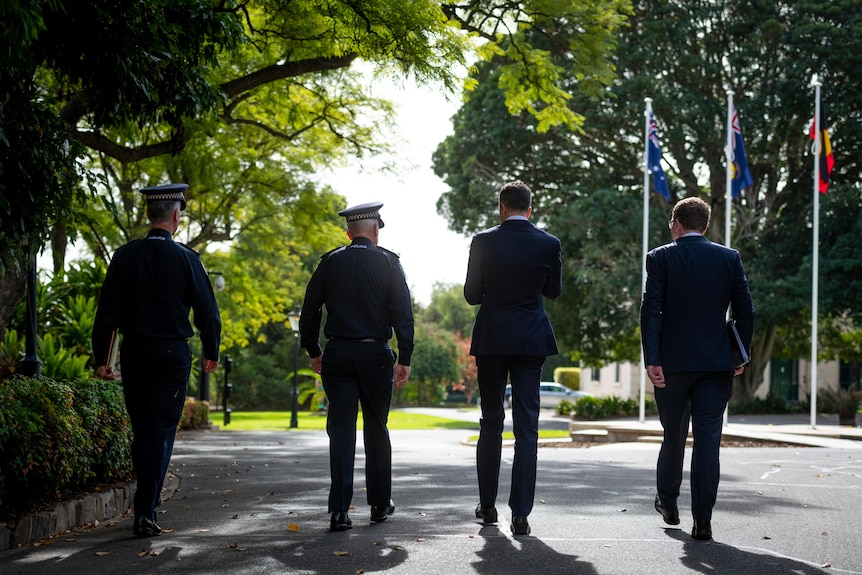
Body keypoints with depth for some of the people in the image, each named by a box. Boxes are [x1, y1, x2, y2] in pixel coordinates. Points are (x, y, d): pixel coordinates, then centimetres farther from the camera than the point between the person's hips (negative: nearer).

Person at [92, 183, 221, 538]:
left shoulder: (125, 256, -1)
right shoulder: (186, 259, -7)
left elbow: (107, 312, -1)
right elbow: (207, 311, -3)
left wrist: (101, 357, 4)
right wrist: (211, 353, 11)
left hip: (134, 354, 3)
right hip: (173, 355, -3)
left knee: (141, 429, 16)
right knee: (161, 430, 0)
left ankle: (149, 497, 30)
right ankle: (145, 512, -8)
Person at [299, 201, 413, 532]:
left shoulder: (330, 262, 5)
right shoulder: (388, 262, 0)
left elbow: (310, 309, 4)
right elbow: (402, 312, -5)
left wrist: (313, 352, 14)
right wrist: (405, 359, -2)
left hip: (337, 355, 1)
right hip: (375, 354, -1)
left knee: (341, 431, 0)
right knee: (376, 430, 12)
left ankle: (339, 511, -7)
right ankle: (380, 504, 21)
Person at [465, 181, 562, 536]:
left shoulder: (484, 241, -5)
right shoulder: (549, 244, -2)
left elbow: (471, 294, 0)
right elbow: (553, 291, 10)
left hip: (491, 340, 0)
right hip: (531, 342, 0)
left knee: (491, 423, 14)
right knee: (527, 429, 1)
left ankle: (487, 506, 20)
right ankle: (520, 514, -4)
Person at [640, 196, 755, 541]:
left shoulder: (660, 258, -2)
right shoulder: (730, 258, 4)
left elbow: (650, 311, -9)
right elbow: (745, 310, 3)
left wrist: (652, 360, -11)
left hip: (673, 362, -1)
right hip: (716, 364, 1)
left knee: (673, 435, 16)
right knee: (708, 439, 0)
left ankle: (667, 503, 32)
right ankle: (702, 520, -5)